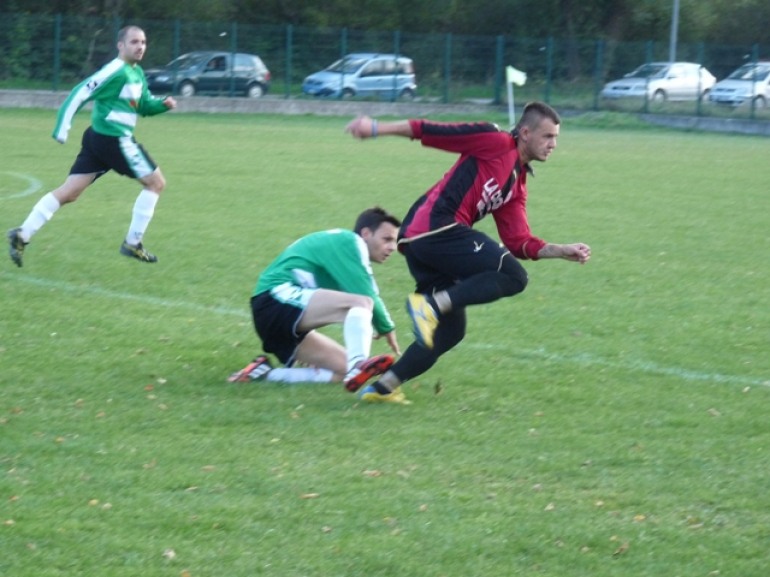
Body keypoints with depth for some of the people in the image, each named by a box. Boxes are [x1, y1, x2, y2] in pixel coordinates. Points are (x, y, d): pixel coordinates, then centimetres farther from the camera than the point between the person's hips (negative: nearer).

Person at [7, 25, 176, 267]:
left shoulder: (137, 74, 14)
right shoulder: (116, 71, -15)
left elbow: (144, 105, 26)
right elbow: (79, 94, -17)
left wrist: (163, 103, 5)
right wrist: (62, 130, -18)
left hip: (100, 139, 10)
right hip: (114, 139, -10)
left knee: (69, 193, 6)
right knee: (156, 182, 1)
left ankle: (22, 235, 1)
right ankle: (132, 243, 4)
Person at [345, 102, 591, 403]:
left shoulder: (517, 187, 25)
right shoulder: (495, 142, 0)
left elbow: (519, 242, 19)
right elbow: (429, 131, -3)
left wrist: (563, 251, 10)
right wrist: (377, 128, -8)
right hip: (436, 227, -10)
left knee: (450, 330, 12)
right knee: (513, 276, -13)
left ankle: (382, 386, 12)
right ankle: (432, 304, -21)